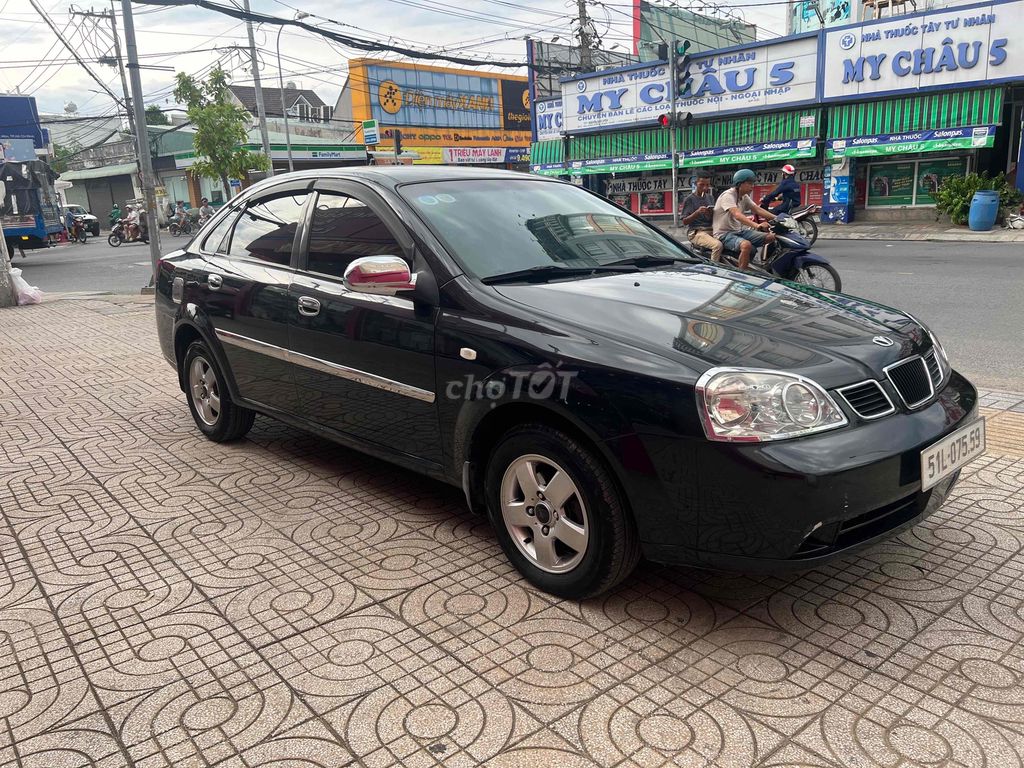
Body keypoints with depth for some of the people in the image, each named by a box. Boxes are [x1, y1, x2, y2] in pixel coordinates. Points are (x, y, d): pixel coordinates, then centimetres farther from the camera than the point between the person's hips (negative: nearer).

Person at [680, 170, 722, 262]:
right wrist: (697, 212, -18)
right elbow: (684, 222, -3)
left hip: (711, 230, 6)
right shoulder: (690, 199, 2)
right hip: (696, 232, -6)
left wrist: (711, 214, -3)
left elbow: (714, 219, 21)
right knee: (718, 245, -32)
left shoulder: (710, 198, 18)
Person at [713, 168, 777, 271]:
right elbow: (737, 215, -32)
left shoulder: (744, 197, 11)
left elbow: (758, 210, 6)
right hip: (724, 234, -9)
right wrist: (757, 225, -46)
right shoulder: (728, 195, -18)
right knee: (746, 245, -38)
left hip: (739, 231, 9)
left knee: (771, 237, 0)